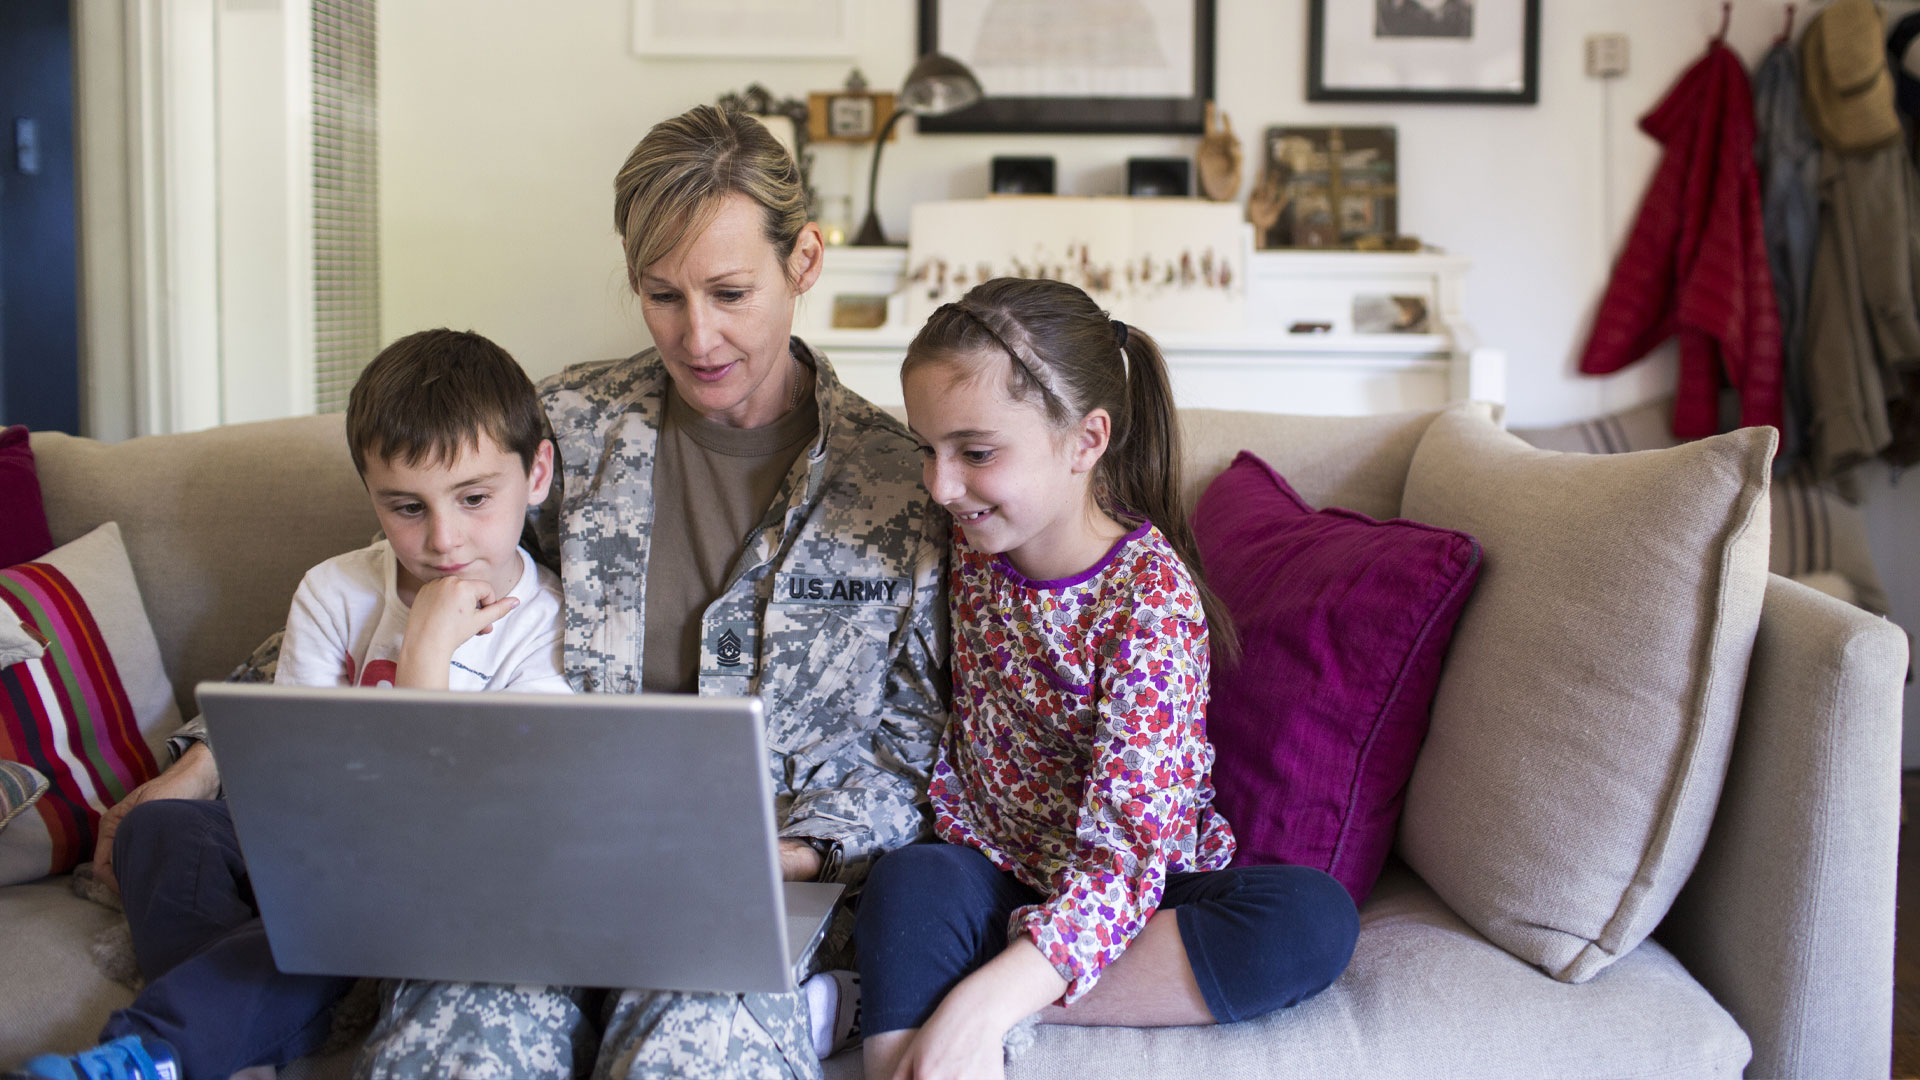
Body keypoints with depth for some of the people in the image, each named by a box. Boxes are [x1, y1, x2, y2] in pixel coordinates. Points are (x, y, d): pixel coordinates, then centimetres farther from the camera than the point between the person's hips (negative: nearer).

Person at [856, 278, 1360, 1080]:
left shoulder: (1150, 599, -21)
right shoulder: (974, 541, -4)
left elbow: (1126, 851, -27)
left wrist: (984, 1004, -39)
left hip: (1137, 890, -2)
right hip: (988, 869, 3)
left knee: (1317, 919, -31)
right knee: (909, 884, -31)